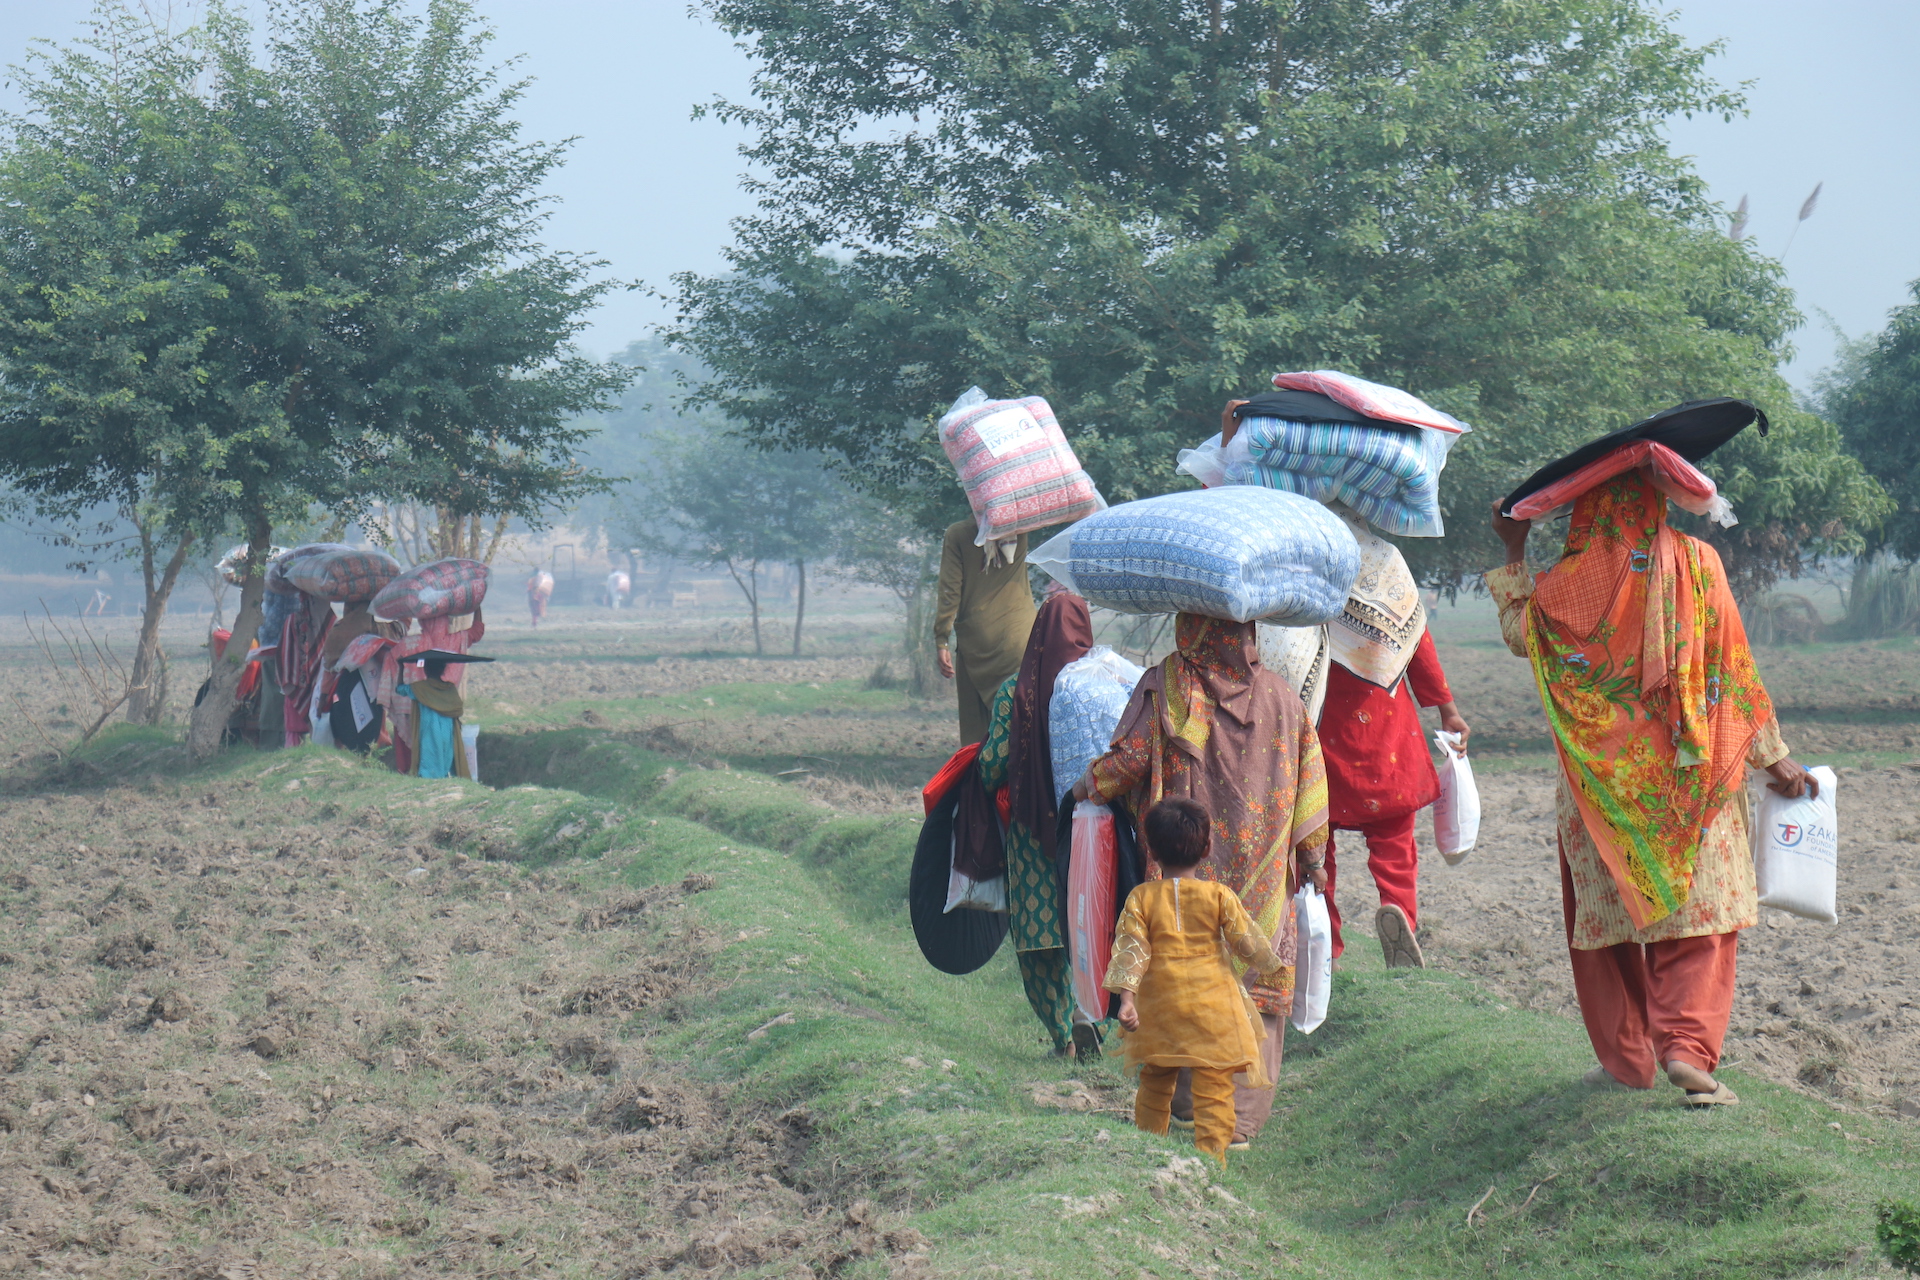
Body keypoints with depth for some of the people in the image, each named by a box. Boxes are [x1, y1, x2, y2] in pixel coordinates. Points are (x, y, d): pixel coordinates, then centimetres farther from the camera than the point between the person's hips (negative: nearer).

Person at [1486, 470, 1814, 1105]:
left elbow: (1520, 633, 9)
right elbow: (1733, 664, -2)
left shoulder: (1572, 579, -8)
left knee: (1606, 909, 13)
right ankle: (1688, 1046, -14)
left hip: (1600, 780, 0)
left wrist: (1513, 553, 20)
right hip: (1688, 777, 0)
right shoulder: (1696, 562, -6)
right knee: (1698, 913, 4)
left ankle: (1627, 1056, 16)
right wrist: (1773, 756, 3)